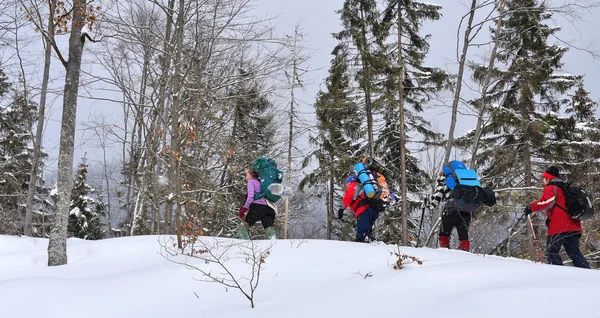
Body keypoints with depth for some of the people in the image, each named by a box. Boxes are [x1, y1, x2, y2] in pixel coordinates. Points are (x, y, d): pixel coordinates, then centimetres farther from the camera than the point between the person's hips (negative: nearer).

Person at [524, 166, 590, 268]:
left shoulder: (551, 188, -2)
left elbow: (547, 202, -20)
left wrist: (531, 208, -15)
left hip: (559, 227, -8)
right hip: (573, 226, 8)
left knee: (551, 251, -2)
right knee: (574, 253, 9)